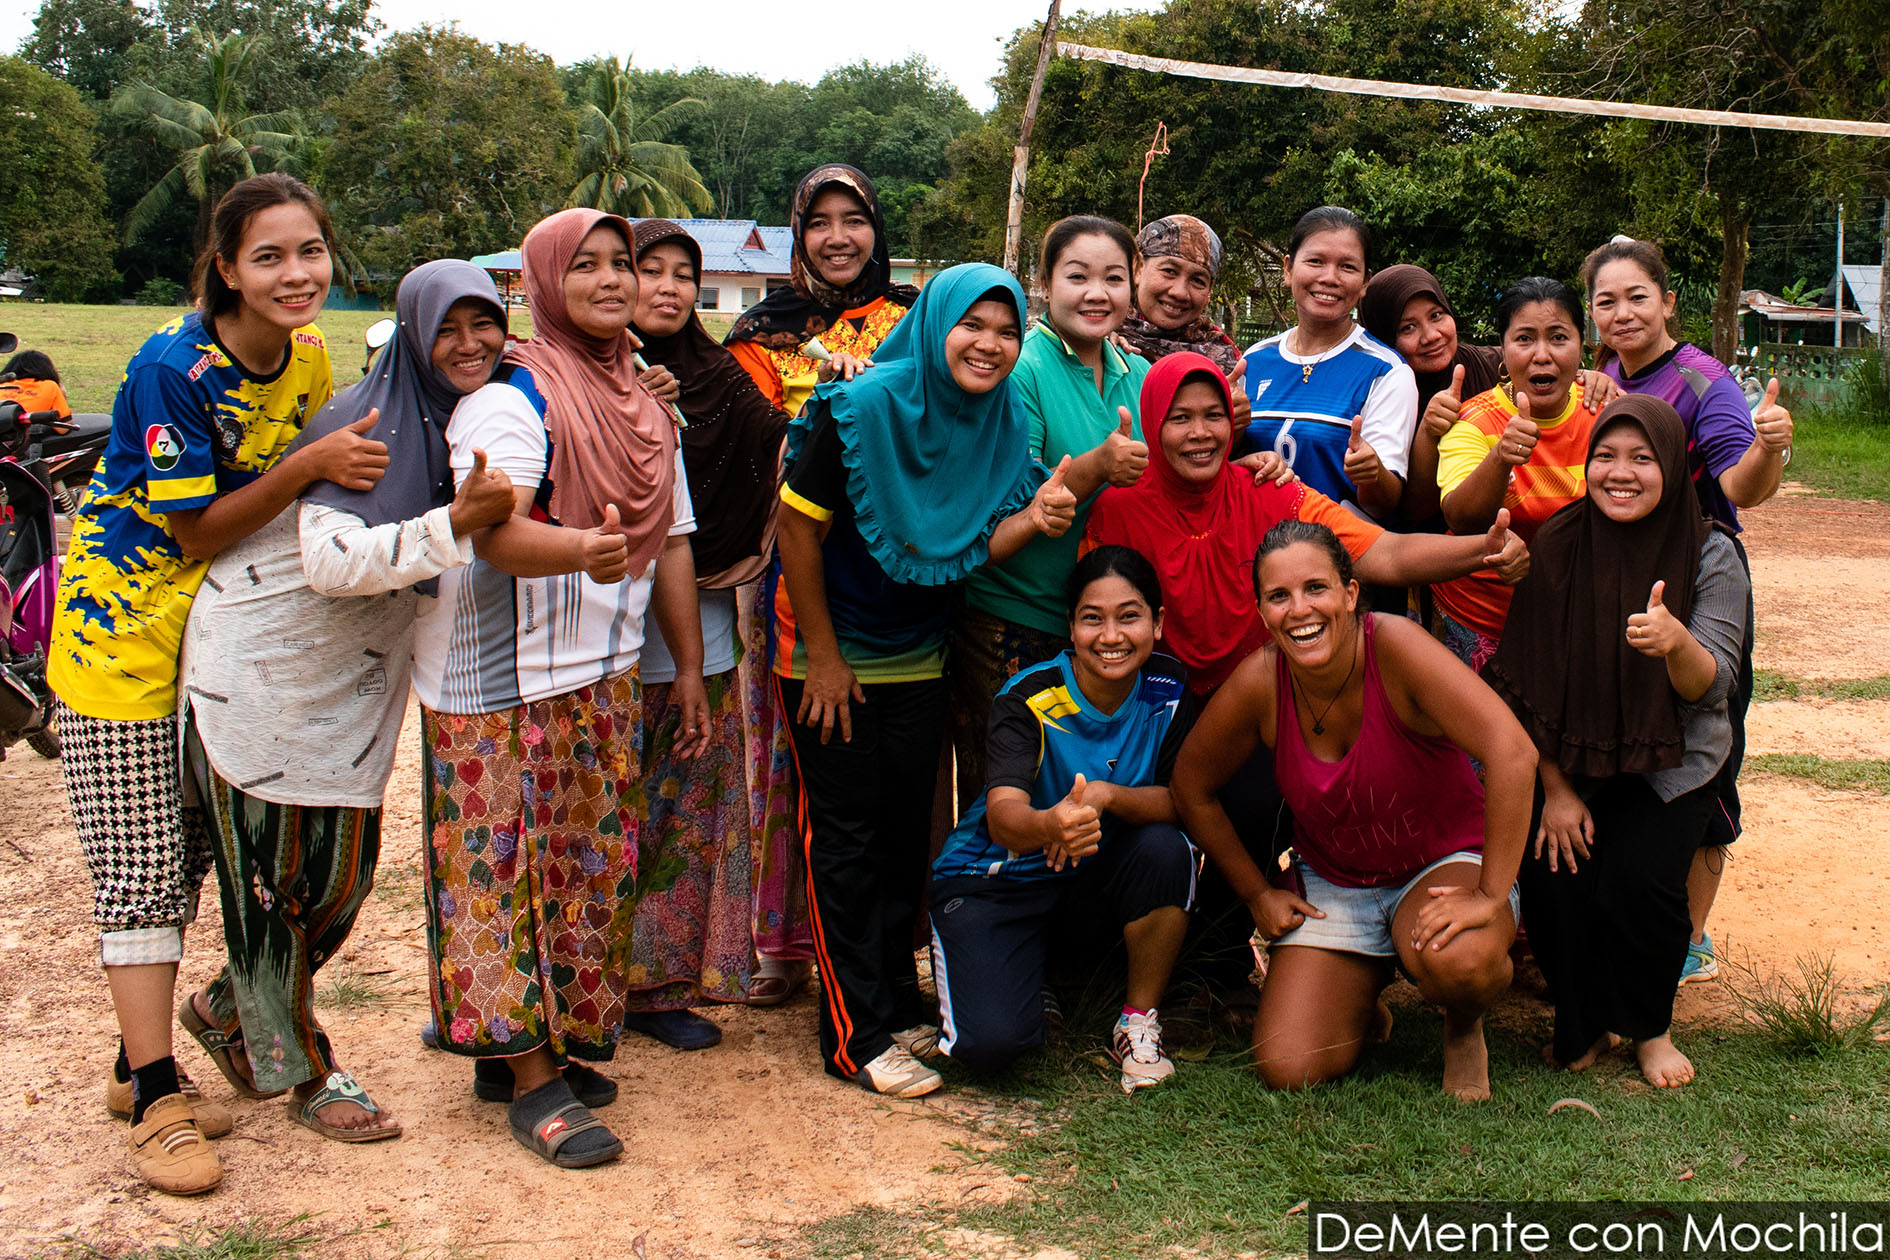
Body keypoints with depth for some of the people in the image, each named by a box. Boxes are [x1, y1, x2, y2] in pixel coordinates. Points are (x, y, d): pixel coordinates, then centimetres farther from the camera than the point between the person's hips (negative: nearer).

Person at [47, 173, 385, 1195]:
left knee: (190, 847, 13)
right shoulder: (172, 367, -23)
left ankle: (141, 1066, 27)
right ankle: (155, 1103, 2)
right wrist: (308, 467, -32)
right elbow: (196, 532, -22)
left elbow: (313, 489, 11)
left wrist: (366, 461, -7)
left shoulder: (309, 358, -2)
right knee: (139, 858, -4)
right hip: (125, 613, -7)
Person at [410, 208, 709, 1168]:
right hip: (502, 676, -7)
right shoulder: (511, 395, -11)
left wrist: (689, 667, 14)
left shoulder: (646, 404, 14)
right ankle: (531, 1080, 3)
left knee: (592, 864, 10)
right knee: (511, 867, -3)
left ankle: (546, 1042, 23)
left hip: (606, 674, 8)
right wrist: (579, 549, -46)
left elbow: (671, 539, 17)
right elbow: (493, 535, -26)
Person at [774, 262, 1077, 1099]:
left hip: (919, 656, 5)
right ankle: (859, 1037, 5)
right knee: (847, 838, -1)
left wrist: (1033, 518, -29)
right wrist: (823, 655, -14)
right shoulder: (859, 409, -21)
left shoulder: (1005, 421, -5)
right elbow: (800, 528, -16)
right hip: (830, 652, -5)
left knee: (906, 833, 11)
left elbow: (979, 545, -7)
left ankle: (898, 1006, 24)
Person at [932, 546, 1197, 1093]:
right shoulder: (1029, 699, -22)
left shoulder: (1166, 689, -10)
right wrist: (1047, 825, -60)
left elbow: (1182, 798, -14)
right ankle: (1026, 973, 13)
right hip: (996, 879, -3)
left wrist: (1105, 795, -34)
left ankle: (1139, 1024, -8)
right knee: (991, 1040, -26)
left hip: (1094, 874, 4)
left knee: (1165, 849, -30)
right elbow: (1001, 816, -36)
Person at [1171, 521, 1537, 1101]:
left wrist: (1492, 899, -35)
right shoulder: (1259, 683, -17)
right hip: (1331, 885, 3)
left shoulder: (1393, 645, -27)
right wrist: (1257, 894, 4)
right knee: (1288, 1071, -12)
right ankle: (1361, 1004, 24)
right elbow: (1192, 787, 1)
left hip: (1443, 866, -3)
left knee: (1460, 961, -38)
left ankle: (1464, 1030, 2)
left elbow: (1513, 753, -36)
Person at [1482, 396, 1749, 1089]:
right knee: (1552, 880, -19)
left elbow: (1710, 687, -18)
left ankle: (1650, 1029, 8)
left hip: (1674, 765, -1)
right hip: (1574, 762, 1)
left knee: (1638, 882, -22)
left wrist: (1676, 642, -40)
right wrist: (1555, 788, -6)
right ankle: (1582, 1025, 10)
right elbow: (1532, 682, -3)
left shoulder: (1711, 556, -10)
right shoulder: (1559, 543, -8)